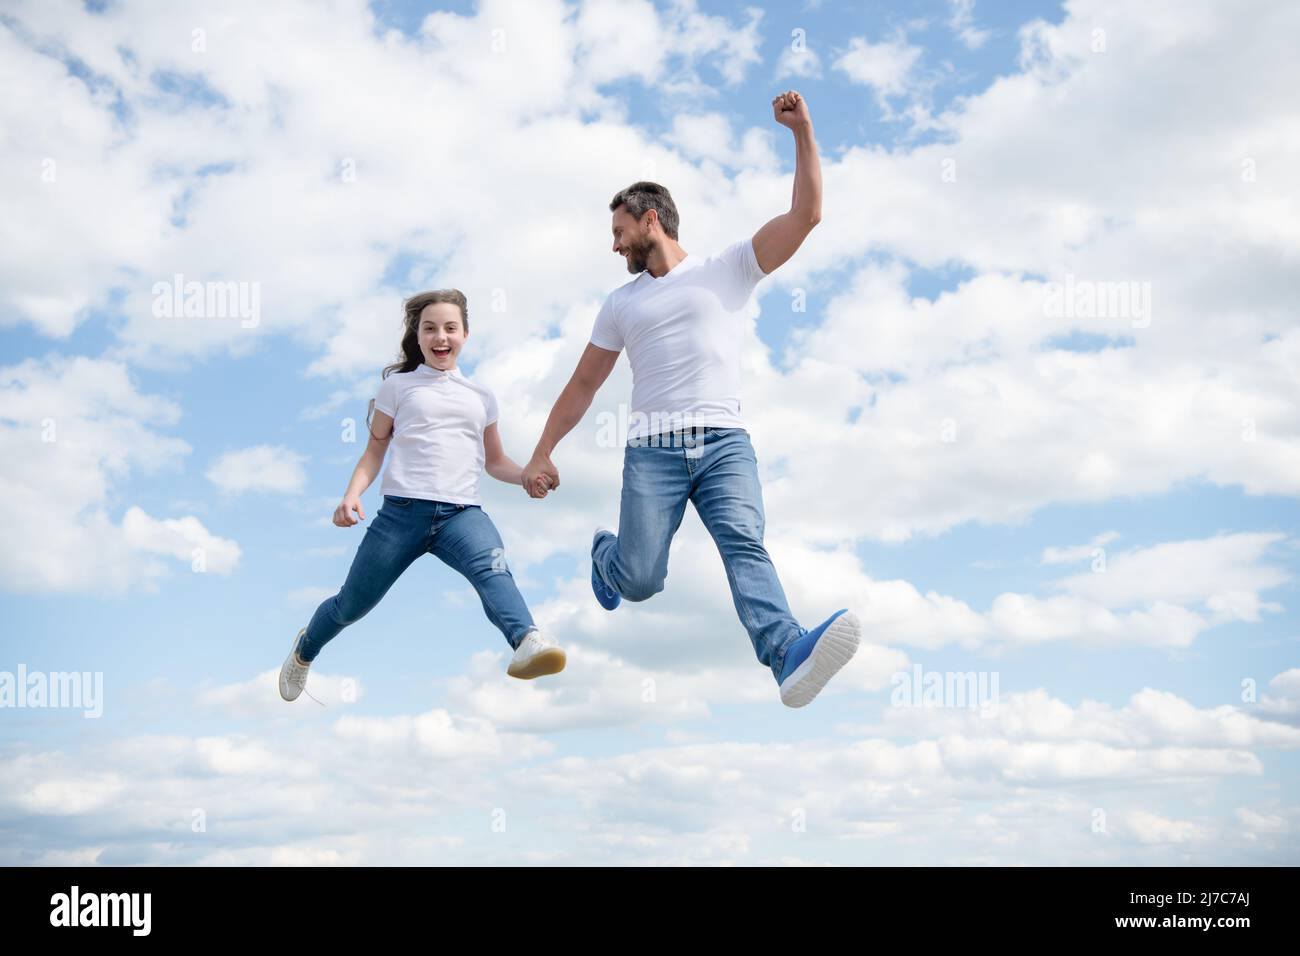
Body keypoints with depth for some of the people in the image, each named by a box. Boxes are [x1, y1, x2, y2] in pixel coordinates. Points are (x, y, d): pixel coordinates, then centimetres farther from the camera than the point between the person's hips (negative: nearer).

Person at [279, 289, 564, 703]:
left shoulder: (481, 395, 20)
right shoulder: (398, 385, 12)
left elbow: (494, 461, 26)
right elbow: (374, 451, 12)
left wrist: (527, 475, 5)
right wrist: (352, 493, -6)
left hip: (462, 513, 1)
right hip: (403, 510, -1)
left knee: (493, 571, -32)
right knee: (352, 604, 8)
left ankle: (527, 642, -59)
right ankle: (304, 650, 40)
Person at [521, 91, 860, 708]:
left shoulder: (727, 270, 10)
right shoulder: (620, 304, 20)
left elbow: (806, 215, 2)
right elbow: (583, 385, 24)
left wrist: (802, 132, -4)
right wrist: (542, 454, 20)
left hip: (724, 442, -2)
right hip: (652, 450, 2)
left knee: (744, 545, -25)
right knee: (639, 581, -8)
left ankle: (787, 654, -46)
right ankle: (605, 551, 28)